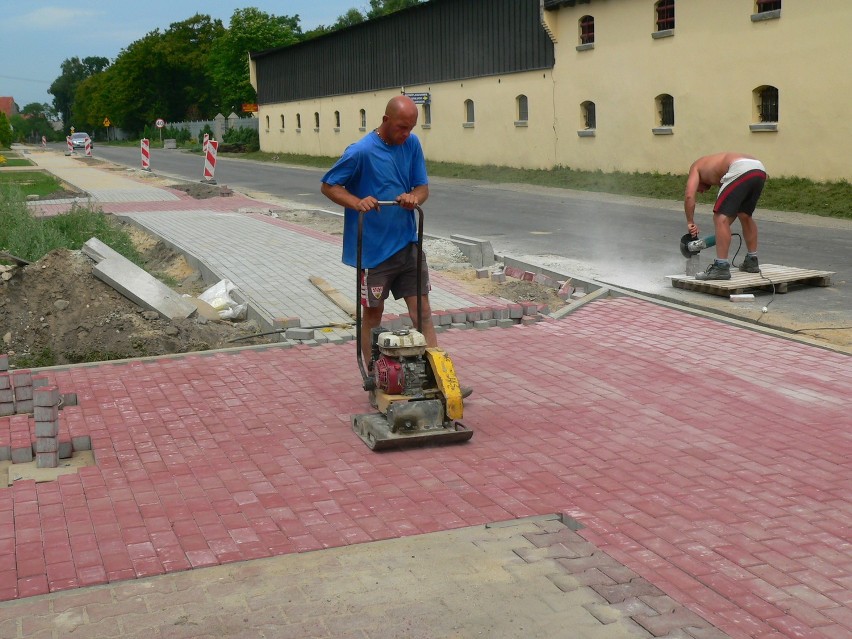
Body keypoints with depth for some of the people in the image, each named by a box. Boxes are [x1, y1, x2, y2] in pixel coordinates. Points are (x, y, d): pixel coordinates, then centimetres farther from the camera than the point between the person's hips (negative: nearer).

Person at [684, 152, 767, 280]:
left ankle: (721, 267, -10)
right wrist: (724, 232, 37)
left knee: (720, 218, -5)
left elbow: (689, 195, 4)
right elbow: (733, 208, 36)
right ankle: (752, 262, 36)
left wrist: (690, 222, 12)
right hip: (760, 170, 8)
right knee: (745, 216, 26)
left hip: (741, 169, -8)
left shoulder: (696, 166, 23)